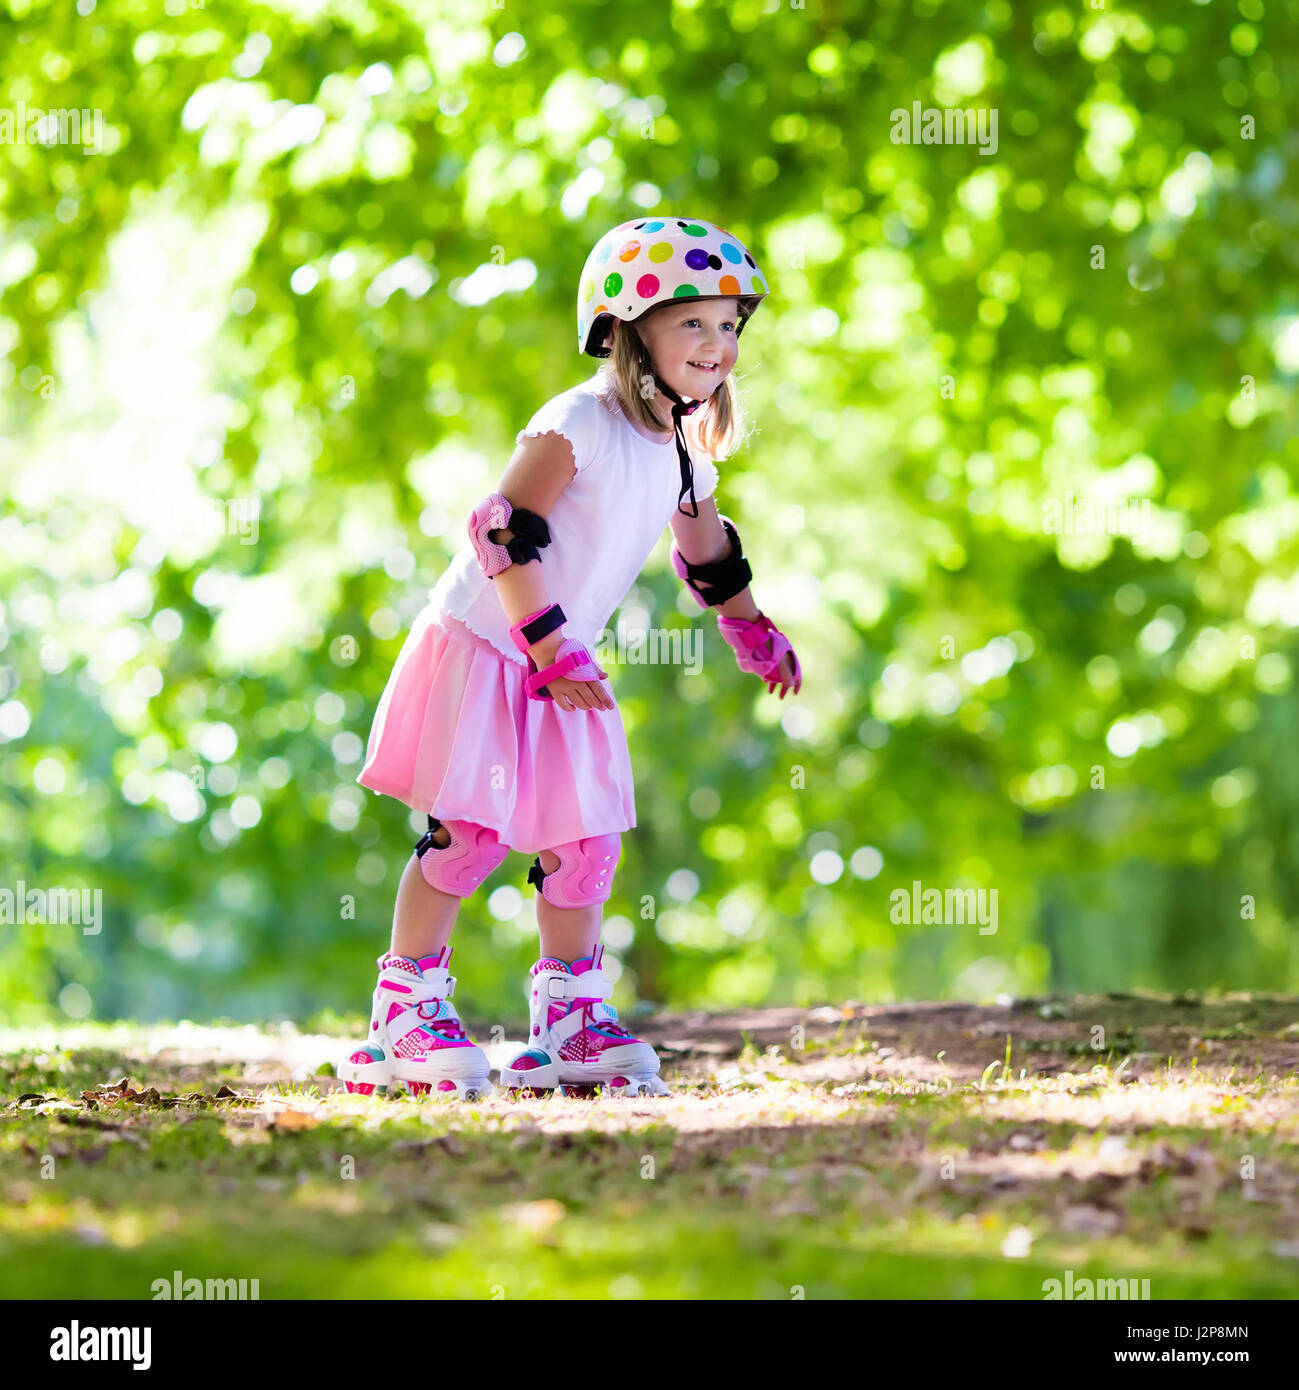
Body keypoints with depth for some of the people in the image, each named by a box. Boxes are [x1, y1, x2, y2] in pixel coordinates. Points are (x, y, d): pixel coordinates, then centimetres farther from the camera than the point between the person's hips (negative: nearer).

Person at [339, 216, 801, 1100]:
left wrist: (757, 637, 33)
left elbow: (709, 555, 27)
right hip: (480, 647, -8)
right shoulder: (578, 425, -18)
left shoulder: (687, 454, 7)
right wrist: (551, 649, -24)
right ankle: (406, 1011, 2)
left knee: (586, 838, 4)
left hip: (563, 666, 8)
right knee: (469, 830, -9)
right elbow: (502, 533, -23)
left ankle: (568, 1023, 13)